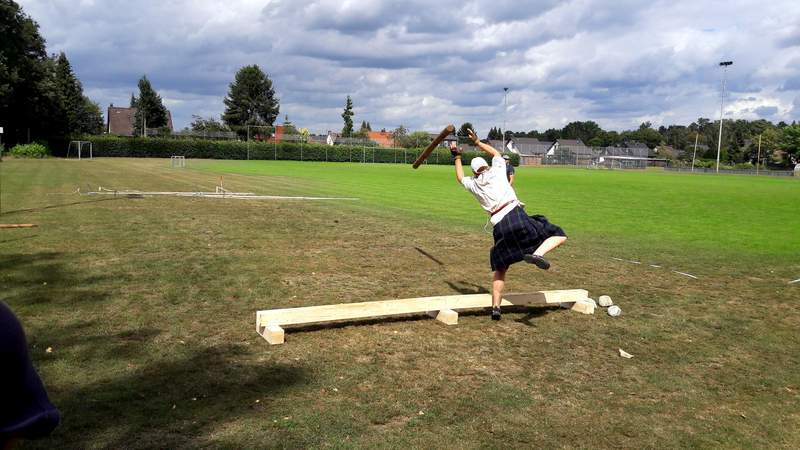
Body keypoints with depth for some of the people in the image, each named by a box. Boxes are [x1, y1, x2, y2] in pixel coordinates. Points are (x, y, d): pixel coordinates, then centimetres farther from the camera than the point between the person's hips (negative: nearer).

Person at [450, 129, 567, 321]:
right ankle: (537, 254, -27)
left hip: (499, 227, 3)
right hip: (516, 215, -3)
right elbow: (496, 153, 38)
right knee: (558, 235, 2)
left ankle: (495, 307, 9)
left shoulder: (473, 184, 20)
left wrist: (457, 157, 52)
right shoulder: (496, 171, 16)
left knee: (500, 268, 17)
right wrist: (477, 142, 48)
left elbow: (460, 177, 44)